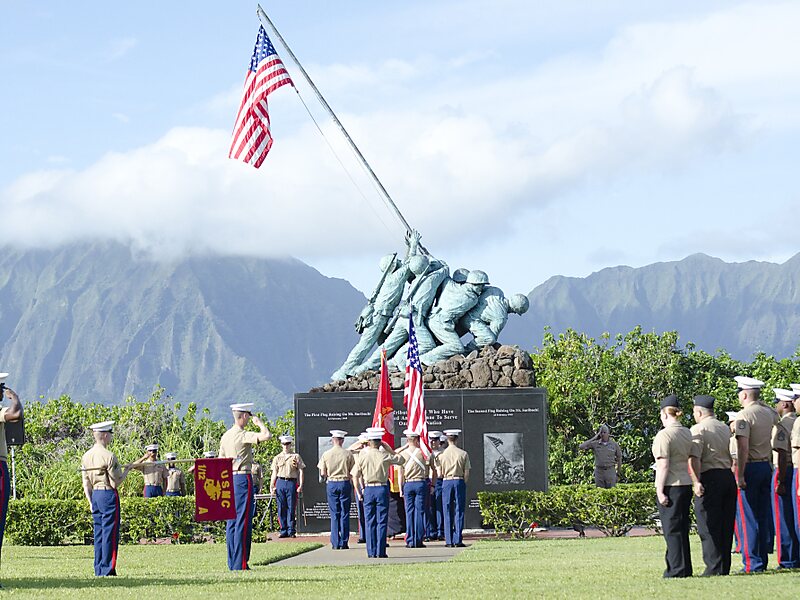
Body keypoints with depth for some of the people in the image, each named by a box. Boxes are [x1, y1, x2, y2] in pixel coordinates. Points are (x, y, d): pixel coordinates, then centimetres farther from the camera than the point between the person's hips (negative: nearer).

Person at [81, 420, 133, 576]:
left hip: (94, 495, 8)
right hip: (108, 494, -8)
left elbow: (86, 484, 10)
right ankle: (107, 569, -3)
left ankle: (99, 570, 14)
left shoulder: (86, 456, 8)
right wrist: (126, 471, 3)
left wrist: (91, 502, 16)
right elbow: (115, 482, -13)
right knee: (110, 533, -3)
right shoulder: (109, 456, -15)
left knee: (98, 533, 12)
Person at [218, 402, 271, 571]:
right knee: (243, 521, -6)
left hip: (229, 479, 8)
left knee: (232, 522, 10)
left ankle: (232, 563, 13)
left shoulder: (226, 436, 12)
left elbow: (221, 460, 17)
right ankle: (240, 563, -8)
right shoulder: (243, 435, -14)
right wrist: (259, 423, -6)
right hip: (243, 478, -8)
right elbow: (267, 436, -26)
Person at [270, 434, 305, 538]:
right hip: (280, 482, 2)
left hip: (292, 483, -2)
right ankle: (284, 531, 8)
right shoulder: (277, 458, 13)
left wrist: (300, 485, -5)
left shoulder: (296, 457, 7)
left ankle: (291, 531, 2)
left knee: (291, 508, -2)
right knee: (281, 508, 2)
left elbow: (300, 471, 4)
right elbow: (274, 473, 13)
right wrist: (271, 486, 4)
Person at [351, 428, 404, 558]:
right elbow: (401, 459, 9)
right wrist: (389, 449, 11)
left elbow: (355, 475, 2)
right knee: (382, 522, 2)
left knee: (370, 522, 6)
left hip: (368, 489, 1)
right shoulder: (385, 456, -6)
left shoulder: (362, 456, -3)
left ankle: (371, 552, 5)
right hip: (382, 489, -1)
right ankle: (380, 552, 0)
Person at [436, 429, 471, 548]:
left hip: (446, 482, 1)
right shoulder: (463, 454, -3)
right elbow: (466, 474, -3)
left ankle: (449, 541, 5)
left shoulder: (441, 454, -1)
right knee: (459, 511, 3)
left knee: (447, 512, 6)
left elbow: (439, 474, -1)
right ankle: (458, 540, -1)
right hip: (459, 481, -1)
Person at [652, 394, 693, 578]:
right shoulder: (688, 434, 11)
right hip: (687, 485, 8)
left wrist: (660, 491, -15)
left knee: (672, 529, -3)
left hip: (671, 486, -8)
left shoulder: (664, 435, -13)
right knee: (682, 528, 14)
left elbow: (663, 465, -16)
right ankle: (685, 569, 18)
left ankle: (677, 570, -3)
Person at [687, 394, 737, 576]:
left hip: (710, 478, -7)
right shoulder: (725, 428, 16)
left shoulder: (698, 430, -7)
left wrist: (696, 482, -22)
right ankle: (724, 567, 12)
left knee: (709, 527, -4)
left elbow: (694, 458, -18)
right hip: (728, 476, 7)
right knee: (726, 525, 10)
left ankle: (714, 568, -8)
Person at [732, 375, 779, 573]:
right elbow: (777, 419, 35)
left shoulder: (744, 415, -14)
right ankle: (763, 560, 15)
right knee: (764, 516, 11)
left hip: (750, 468, -7)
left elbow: (743, 448, -21)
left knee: (747, 518, -4)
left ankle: (752, 564, -5)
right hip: (766, 467, 7)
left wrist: (740, 475, -20)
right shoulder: (769, 413, 8)